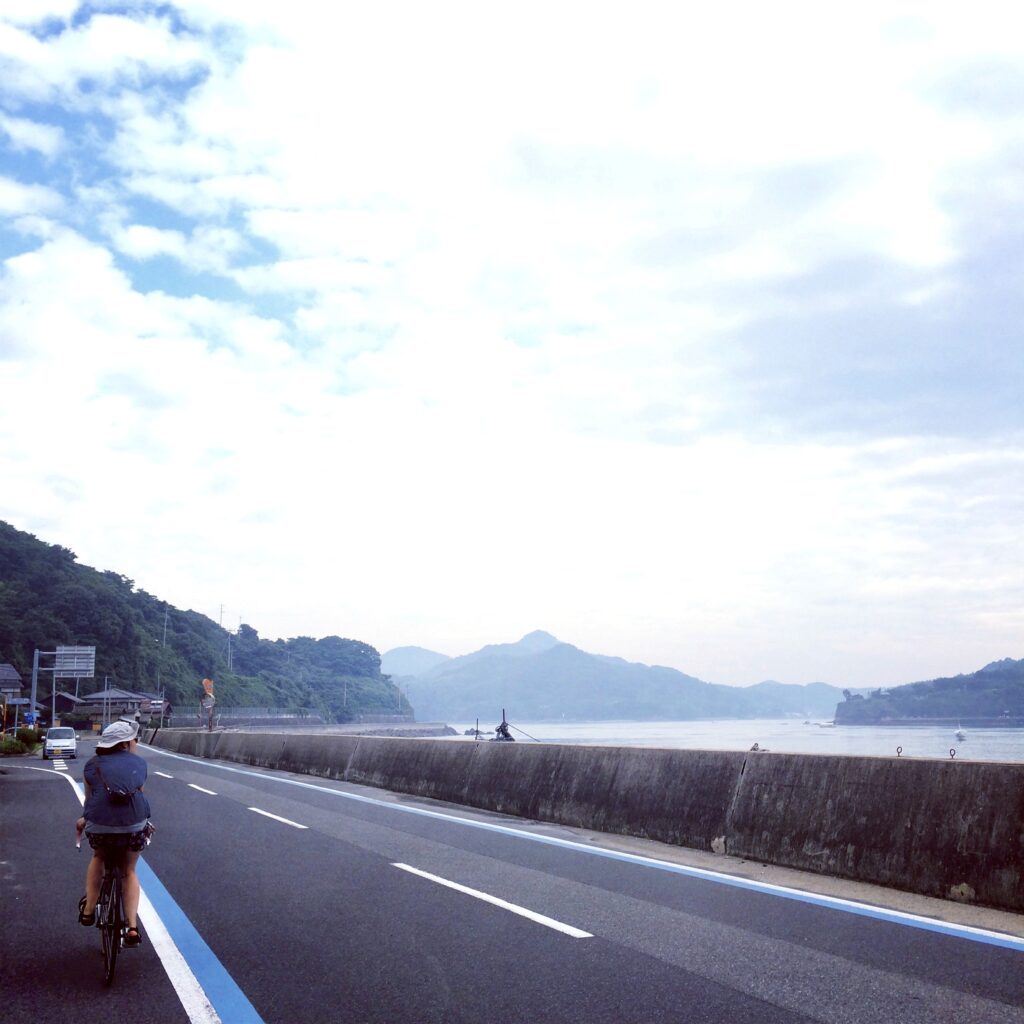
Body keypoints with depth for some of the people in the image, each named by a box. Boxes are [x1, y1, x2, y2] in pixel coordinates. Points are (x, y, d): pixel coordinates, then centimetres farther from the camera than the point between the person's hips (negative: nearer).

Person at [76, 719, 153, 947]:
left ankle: (88, 910, 32)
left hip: (100, 825, 0)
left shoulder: (93, 764, 16)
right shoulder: (139, 762, 16)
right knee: (130, 871, 23)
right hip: (134, 825, 0)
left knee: (98, 858, 35)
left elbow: (89, 797, 23)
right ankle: (132, 927, 11)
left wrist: (84, 819, 42)